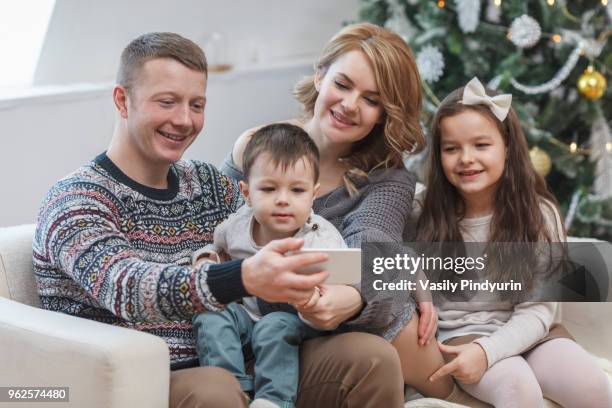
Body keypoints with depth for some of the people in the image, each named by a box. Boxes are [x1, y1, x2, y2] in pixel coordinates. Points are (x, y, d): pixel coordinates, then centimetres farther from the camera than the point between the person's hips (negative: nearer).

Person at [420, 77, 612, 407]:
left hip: (524, 333, 2)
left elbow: (537, 309, -8)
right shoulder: (428, 213, -2)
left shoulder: (539, 214, -3)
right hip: (460, 335, -1)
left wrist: (487, 350, -23)